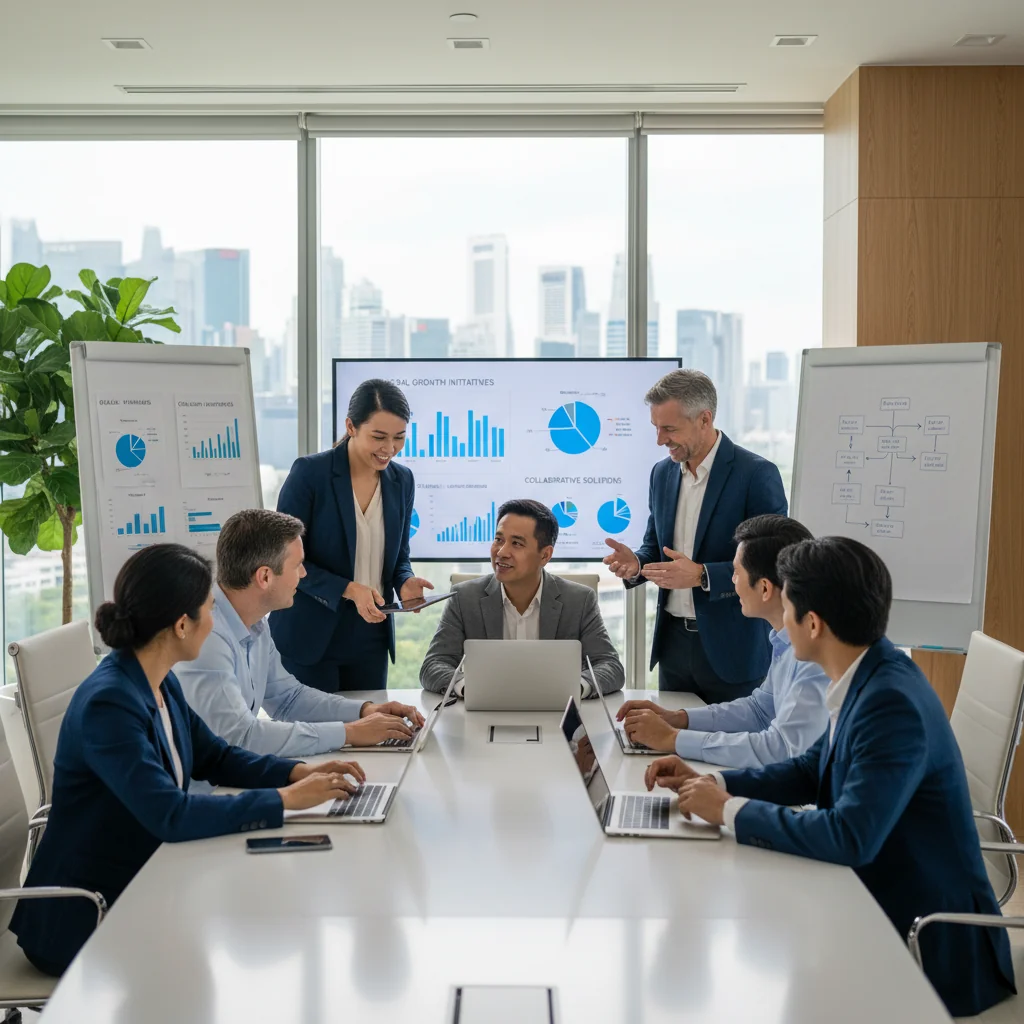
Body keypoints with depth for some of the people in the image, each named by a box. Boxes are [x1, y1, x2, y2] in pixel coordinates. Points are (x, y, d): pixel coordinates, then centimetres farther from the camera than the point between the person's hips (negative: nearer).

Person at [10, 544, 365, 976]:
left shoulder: (161, 683, 2)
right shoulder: (108, 703, -26)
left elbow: (215, 757, 13)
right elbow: (170, 815, -33)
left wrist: (300, 771, -3)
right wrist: (286, 799, -27)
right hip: (85, 920, -8)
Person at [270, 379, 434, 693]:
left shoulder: (401, 481, 4)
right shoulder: (310, 472, -12)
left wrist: (405, 583, -10)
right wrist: (348, 590, -22)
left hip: (371, 638, 5)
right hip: (309, 636, -4)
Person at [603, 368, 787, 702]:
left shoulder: (756, 474, -12)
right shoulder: (662, 473, 8)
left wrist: (702, 576, -24)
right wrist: (635, 564, -6)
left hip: (732, 648, -6)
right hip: (673, 641, 6)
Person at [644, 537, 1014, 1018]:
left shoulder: (893, 704, -27)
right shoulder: (868, 678, 0)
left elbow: (850, 838, -32)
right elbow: (813, 770, 13)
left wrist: (730, 809, -21)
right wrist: (711, 783, 2)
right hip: (881, 903, 8)